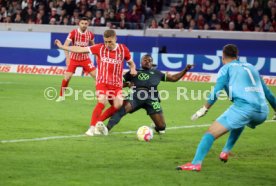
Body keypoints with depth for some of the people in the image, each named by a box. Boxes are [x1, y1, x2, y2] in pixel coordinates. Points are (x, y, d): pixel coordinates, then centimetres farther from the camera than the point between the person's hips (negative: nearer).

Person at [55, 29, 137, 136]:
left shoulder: (123, 49, 1)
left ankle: (99, 121, 8)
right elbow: (80, 49, -4)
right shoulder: (100, 48, -3)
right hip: (102, 82, -2)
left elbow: (131, 63, 17)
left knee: (118, 105, -14)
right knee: (102, 101, -24)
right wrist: (62, 47, -8)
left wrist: (133, 69, -6)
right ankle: (92, 127, -14)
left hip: (116, 84, 2)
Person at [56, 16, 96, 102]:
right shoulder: (73, 33, -17)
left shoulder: (90, 34, -8)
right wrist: (67, 58, -27)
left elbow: (93, 46, 12)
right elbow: (65, 45, -19)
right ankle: (61, 96, 10)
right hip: (74, 59, -2)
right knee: (67, 77, -9)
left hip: (85, 59, 2)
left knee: (96, 75, -8)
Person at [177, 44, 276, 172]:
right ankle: (226, 151, 29)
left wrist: (204, 109, -1)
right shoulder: (250, 67, 29)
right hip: (262, 112, 6)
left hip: (243, 107, -6)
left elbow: (216, 91, -2)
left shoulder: (227, 68, 13)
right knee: (240, 122, 39)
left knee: (211, 132, -5)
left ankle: (196, 163, -20)